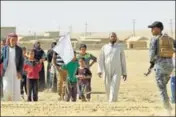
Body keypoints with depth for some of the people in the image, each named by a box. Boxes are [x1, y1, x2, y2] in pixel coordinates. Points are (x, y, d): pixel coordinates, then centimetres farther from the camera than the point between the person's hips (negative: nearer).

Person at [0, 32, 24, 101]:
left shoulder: (19, 50, 2)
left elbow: (21, 62, 3)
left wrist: (20, 72, -8)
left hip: (16, 73, 1)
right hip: (7, 72, 0)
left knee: (16, 89, -1)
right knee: (6, 88, -11)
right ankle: (7, 100, 8)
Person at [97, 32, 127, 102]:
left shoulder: (119, 48, 6)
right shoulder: (104, 48, 7)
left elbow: (123, 60, 8)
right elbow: (100, 60, 1)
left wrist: (124, 73, 6)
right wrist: (99, 71, -12)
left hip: (117, 72, -2)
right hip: (107, 72, 2)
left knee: (114, 88, -17)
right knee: (108, 89, 8)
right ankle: (110, 101, 29)